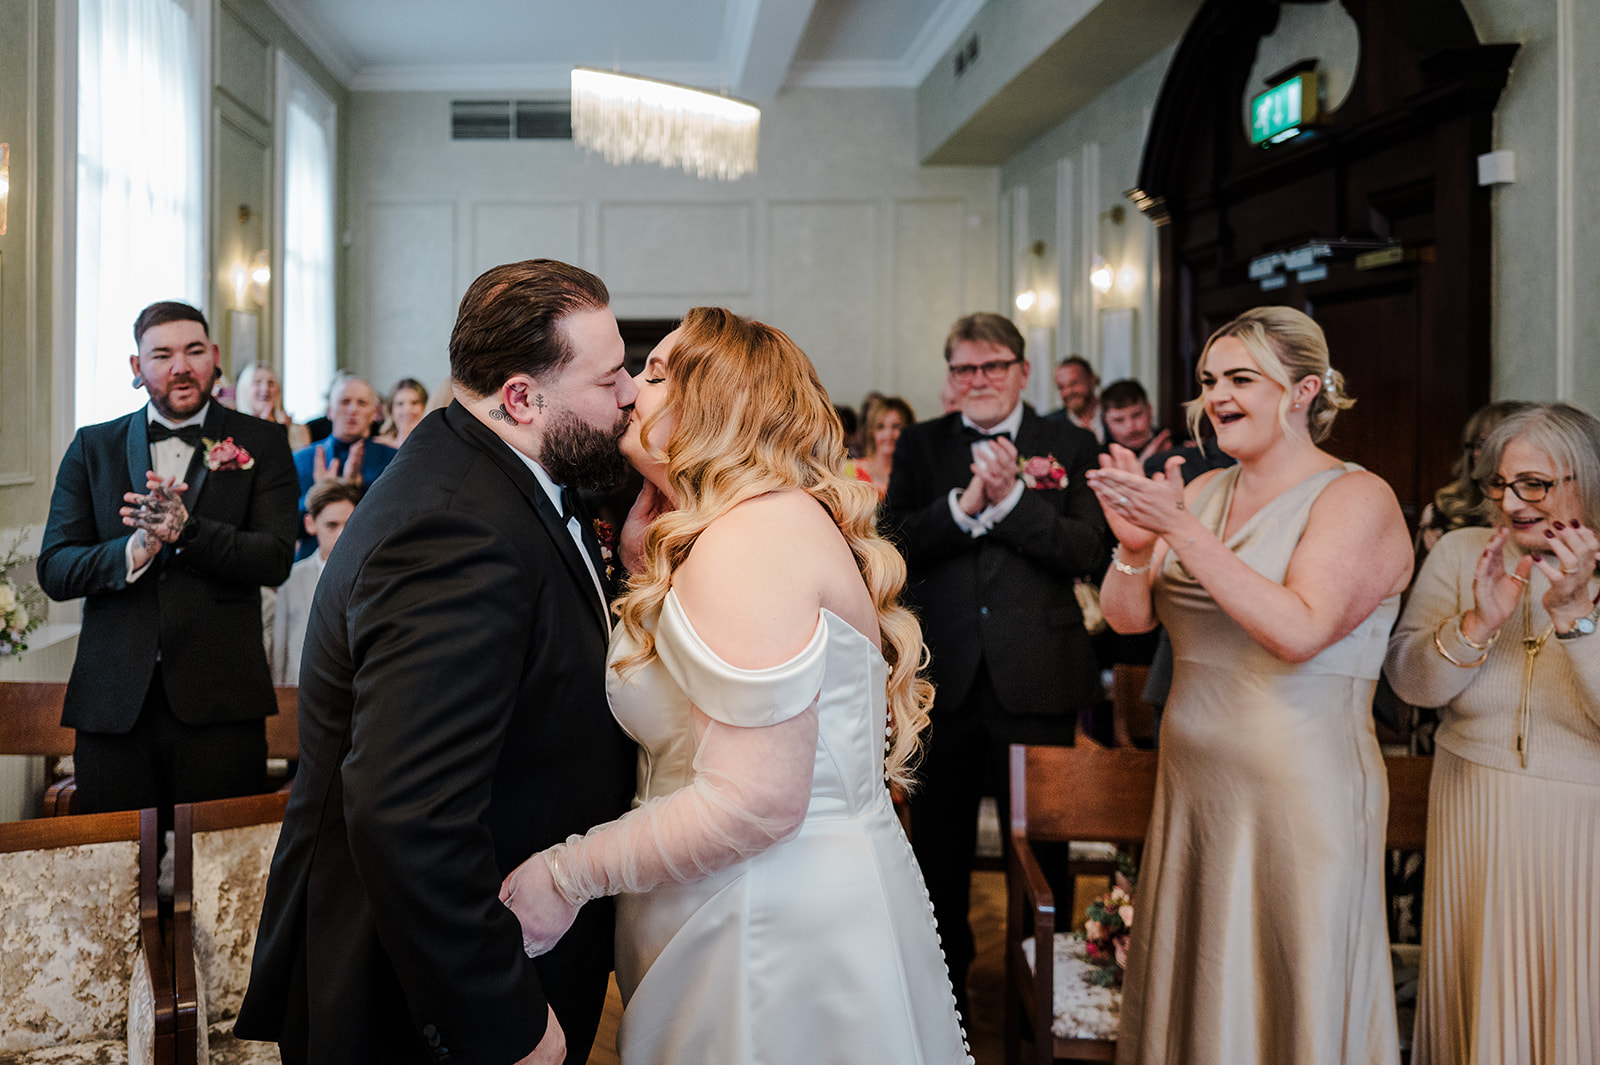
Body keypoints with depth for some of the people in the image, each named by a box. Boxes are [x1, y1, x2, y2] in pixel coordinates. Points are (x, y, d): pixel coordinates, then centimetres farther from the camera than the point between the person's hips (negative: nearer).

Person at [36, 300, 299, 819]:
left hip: (220, 703, -1)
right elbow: (54, 570, 3)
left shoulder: (260, 445, 5)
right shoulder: (92, 447, 11)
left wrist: (185, 529, -19)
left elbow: (275, 560, -5)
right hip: (113, 705, 2)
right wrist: (133, 550, -16)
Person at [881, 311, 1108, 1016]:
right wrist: (965, 503, -19)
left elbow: (1087, 551, -11)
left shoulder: (1070, 446, 2)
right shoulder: (920, 445, 6)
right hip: (943, 679, 2)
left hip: (1035, 682, -2)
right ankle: (943, 980, 36)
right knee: (939, 847, 16)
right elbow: (892, 546, -6)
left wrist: (1010, 496, -20)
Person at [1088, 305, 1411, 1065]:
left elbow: (1299, 630, -23)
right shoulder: (1202, 491, 7)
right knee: (1194, 982, 16)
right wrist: (1134, 546, -18)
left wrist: (1181, 530, -25)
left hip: (1301, 794, -5)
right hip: (1192, 782, 6)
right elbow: (1128, 617, 3)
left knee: (1294, 996, 7)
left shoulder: (1357, 497, -9)